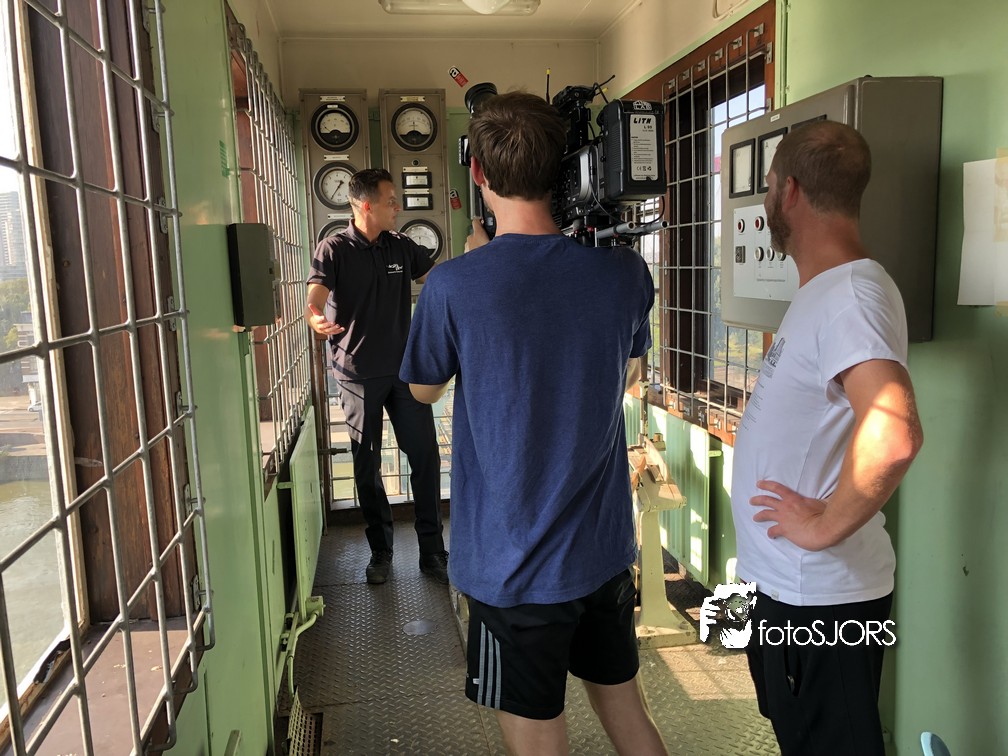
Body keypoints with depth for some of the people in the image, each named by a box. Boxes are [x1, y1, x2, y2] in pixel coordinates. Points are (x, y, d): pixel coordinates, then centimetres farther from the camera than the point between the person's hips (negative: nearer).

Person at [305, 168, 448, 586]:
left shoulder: (403, 247, 7)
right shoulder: (334, 250, -5)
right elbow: (315, 297, -18)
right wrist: (316, 320, -40)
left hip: (404, 369, 3)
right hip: (359, 374, -3)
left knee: (425, 457, -1)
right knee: (367, 465, 7)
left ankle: (432, 551, 11)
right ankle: (380, 550, 23)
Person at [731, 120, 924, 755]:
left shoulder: (852, 293, -24)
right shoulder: (825, 289, 9)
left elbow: (893, 434, -39)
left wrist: (826, 525, -27)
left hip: (821, 599, -9)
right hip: (786, 584, 9)